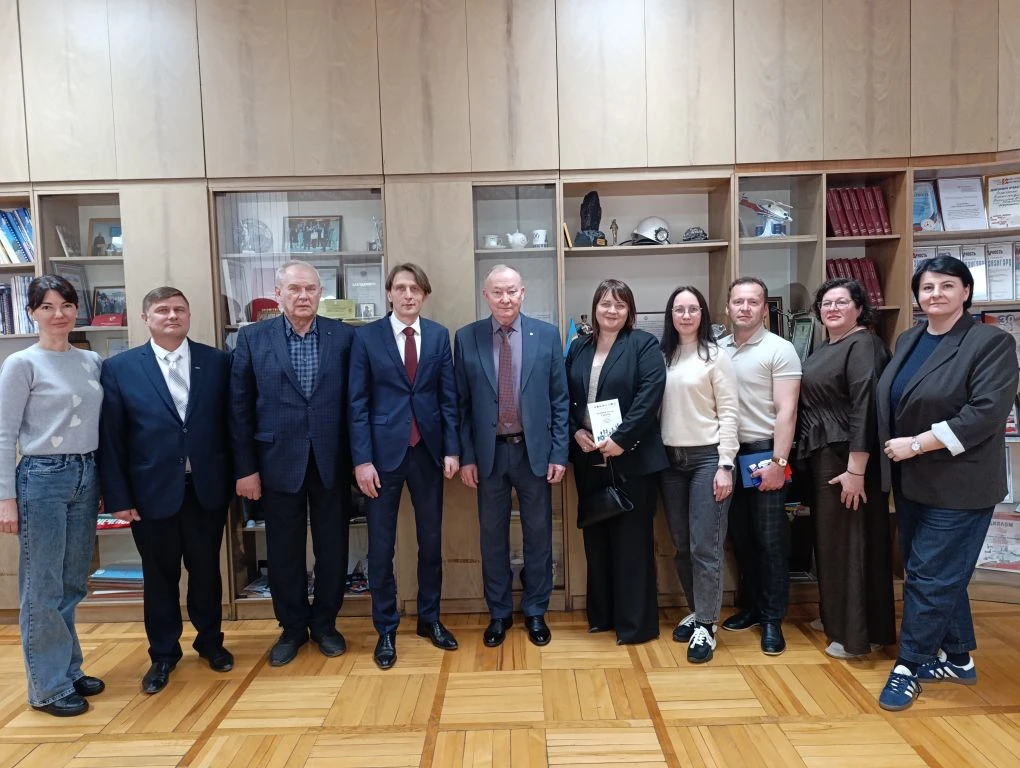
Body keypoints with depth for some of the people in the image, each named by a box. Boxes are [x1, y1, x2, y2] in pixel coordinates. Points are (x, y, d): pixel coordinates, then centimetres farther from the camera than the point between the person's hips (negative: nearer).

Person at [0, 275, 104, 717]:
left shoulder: (91, 361, 7)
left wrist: (101, 482, 11)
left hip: (86, 476, 5)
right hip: (43, 478, -5)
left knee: (72, 585, 15)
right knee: (43, 589, 4)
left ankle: (68, 671, 29)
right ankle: (49, 687, 18)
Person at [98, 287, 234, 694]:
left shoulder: (217, 361, 1)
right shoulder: (119, 368, -2)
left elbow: (230, 422, 3)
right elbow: (110, 439, -3)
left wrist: (236, 476, 0)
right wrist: (117, 497, -6)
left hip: (207, 487, 1)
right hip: (152, 490, -1)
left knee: (206, 569, 15)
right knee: (159, 575, 13)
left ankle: (210, 641, 36)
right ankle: (163, 654, 32)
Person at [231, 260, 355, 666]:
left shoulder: (344, 336, -1)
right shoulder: (253, 338, -1)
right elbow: (240, 408, -1)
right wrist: (245, 468, -4)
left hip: (331, 462, 0)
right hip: (279, 461, 0)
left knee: (332, 549, 11)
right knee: (284, 552, 12)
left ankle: (325, 623, 32)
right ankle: (292, 627, 32)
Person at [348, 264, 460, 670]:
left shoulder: (439, 335, 4)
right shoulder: (367, 337, -2)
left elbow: (449, 397, 4)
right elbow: (358, 402, -4)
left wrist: (452, 449, -2)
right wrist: (362, 459, -10)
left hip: (428, 450, 2)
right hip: (383, 450, -2)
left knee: (431, 539, 13)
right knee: (381, 544, 7)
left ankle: (430, 618, 31)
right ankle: (386, 629, 23)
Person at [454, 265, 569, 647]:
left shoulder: (547, 335, -1)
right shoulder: (466, 338, 0)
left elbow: (559, 399, 0)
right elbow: (461, 404, 2)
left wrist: (559, 452, -4)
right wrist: (466, 456, -2)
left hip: (534, 450, 0)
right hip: (489, 452, 0)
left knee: (538, 534, 11)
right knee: (493, 537, 11)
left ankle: (535, 612, 29)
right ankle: (499, 613, 29)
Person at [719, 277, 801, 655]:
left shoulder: (780, 350, -5)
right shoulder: (716, 349, 7)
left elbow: (786, 411, -10)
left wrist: (778, 461, -16)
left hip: (764, 453, -4)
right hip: (728, 453, 5)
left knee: (770, 539, 3)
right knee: (740, 537, 14)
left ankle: (772, 619, 15)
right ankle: (749, 606, 29)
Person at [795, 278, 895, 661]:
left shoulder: (863, 345, -13)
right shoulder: (825, 349, 15)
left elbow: (865, 408, -21)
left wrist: (856, 469, -25)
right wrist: (806, 455, 15)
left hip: (847, 459, -9)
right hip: (820, 457, 9)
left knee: (850, 541, -1)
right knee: (828, 539, 17)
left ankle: (856, 635, 11)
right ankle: (835, 618, 31)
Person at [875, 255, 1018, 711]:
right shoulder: (908, 340, 10)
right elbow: (889, 404, 16)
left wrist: (916, 444, -20)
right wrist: (893, 449, 5)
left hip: (957, 485, -7)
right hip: (911, 482, 7)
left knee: (930, 576, -1)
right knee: (941, 573, 17)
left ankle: (909, 666, 15)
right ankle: (957, 659, 33)